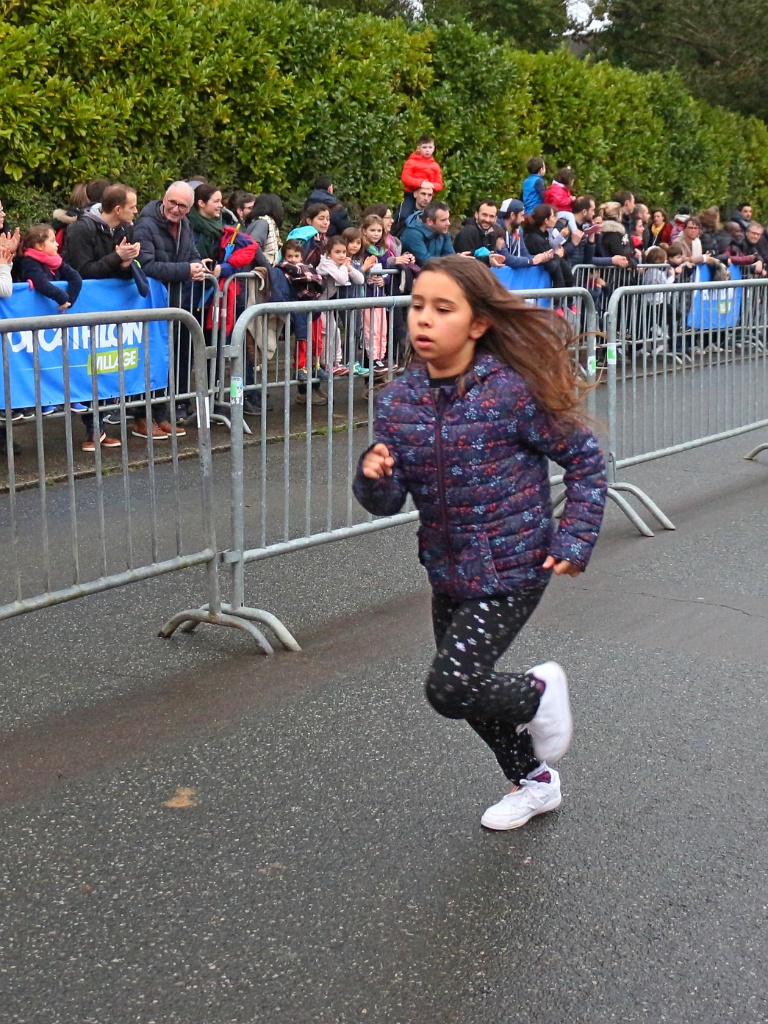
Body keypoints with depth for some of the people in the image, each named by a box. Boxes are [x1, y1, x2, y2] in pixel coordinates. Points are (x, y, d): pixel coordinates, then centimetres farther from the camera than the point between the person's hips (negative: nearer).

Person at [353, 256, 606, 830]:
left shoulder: (512, 391, -18)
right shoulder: (398, 401, -5)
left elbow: (585, 458, -7)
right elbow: (389, 503, -3)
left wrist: (575, 540, -12)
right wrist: (375, 479, -25)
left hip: (511, 571, -6)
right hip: (448, 571, 6)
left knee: (451, 687, -15)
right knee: (467, 687, 19)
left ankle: (540, 691, 17)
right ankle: (534, 782, 45)